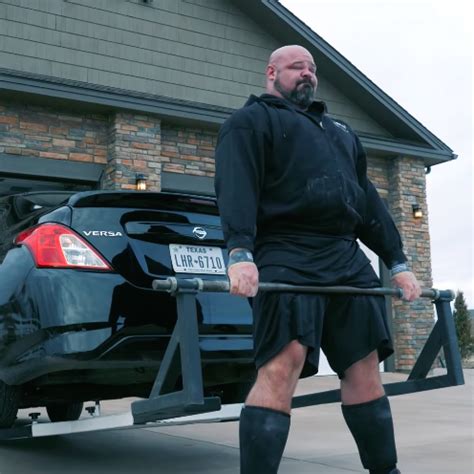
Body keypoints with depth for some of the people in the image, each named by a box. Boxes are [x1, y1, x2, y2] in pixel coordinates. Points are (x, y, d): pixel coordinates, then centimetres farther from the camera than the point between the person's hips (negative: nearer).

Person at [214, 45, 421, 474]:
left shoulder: (341, 131, 31)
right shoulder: (252, 121, 8)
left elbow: (368, 199, 28)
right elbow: (236, 188, -9)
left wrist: (397, 262, 19)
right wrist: (240, 254, -25)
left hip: (349, 260, 7)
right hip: (287, 260, -6)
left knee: (365, 367, 6)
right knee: (282, 366, -18)